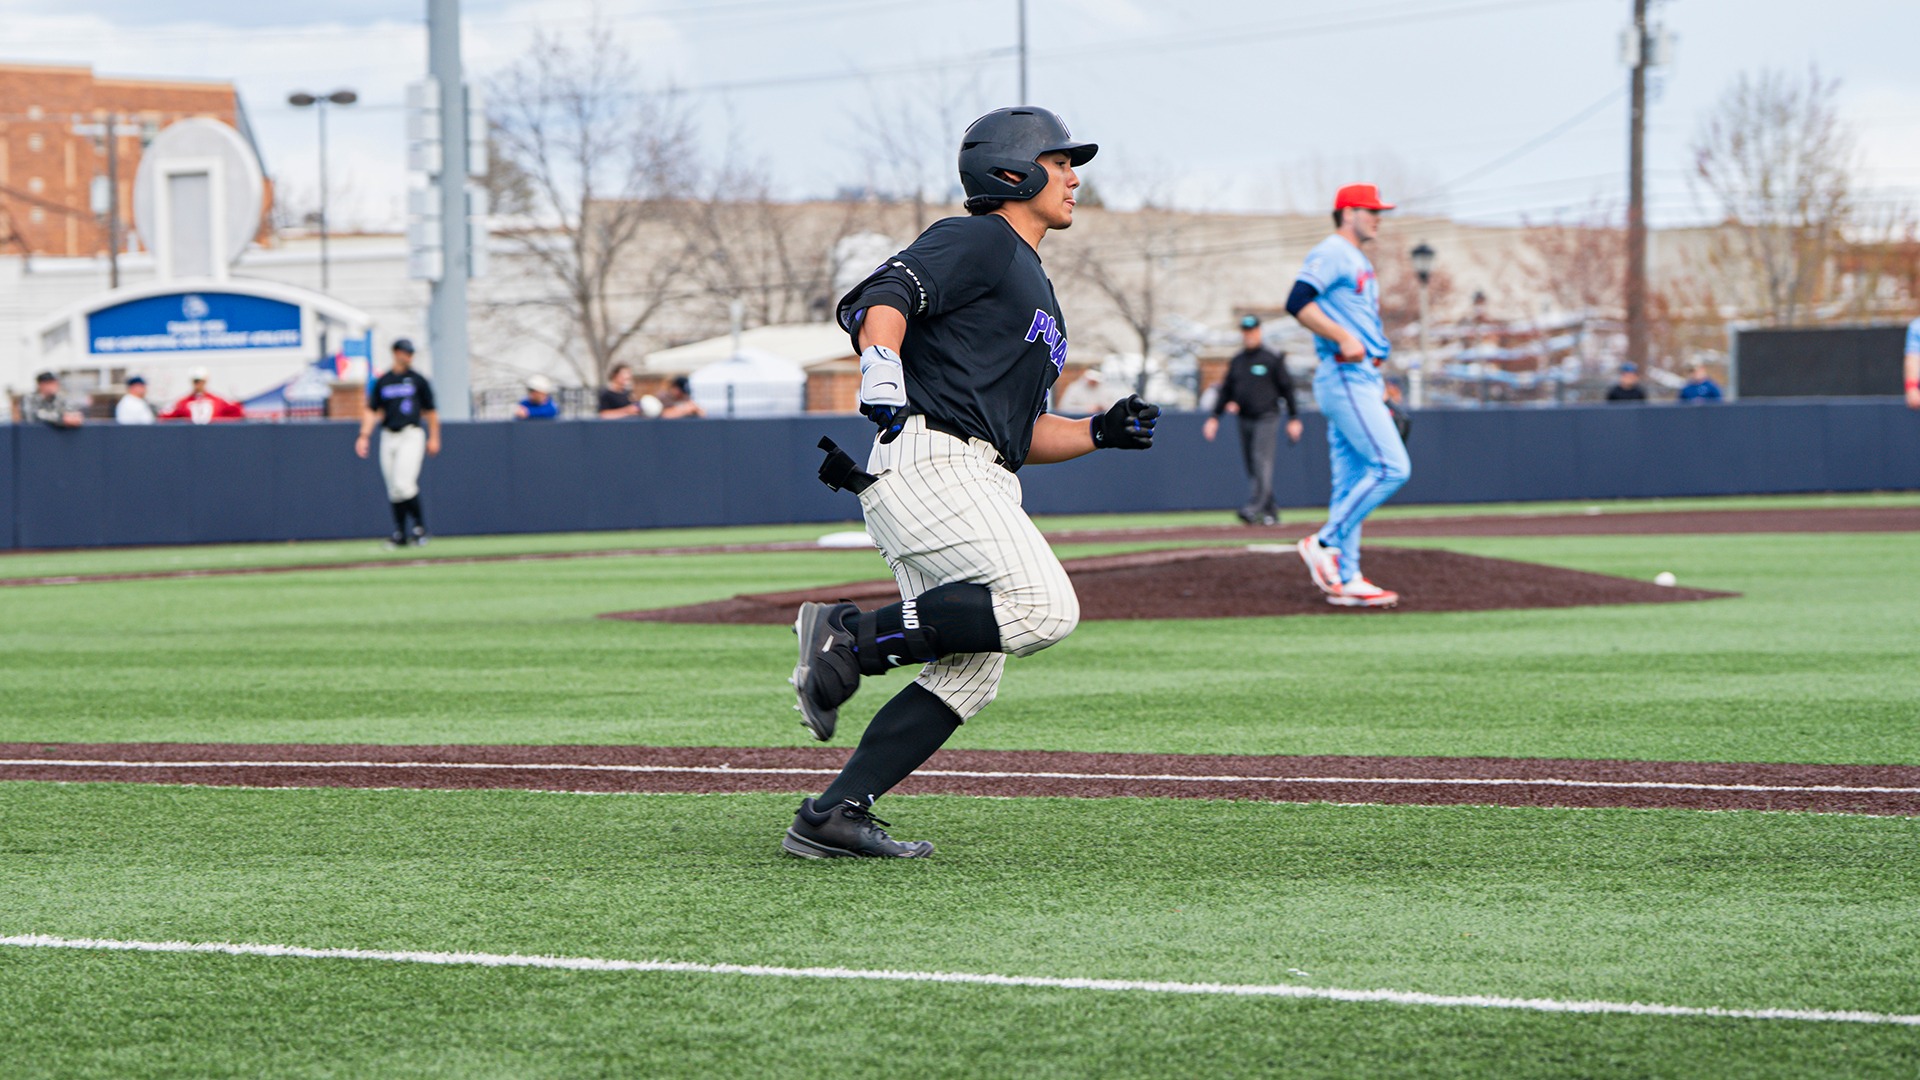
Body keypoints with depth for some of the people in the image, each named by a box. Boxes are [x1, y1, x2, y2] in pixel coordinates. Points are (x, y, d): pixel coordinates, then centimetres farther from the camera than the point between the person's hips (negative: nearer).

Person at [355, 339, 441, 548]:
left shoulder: (418, 380, 4)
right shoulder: (381, 382, 10)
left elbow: (431, 411, 8)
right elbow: (372, 411, 9)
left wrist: (434, 438, 3)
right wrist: (364, 436, -3)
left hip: (411, 435, -4)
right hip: (388, 437, 4)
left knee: (403, 484, -17)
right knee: (393, 490, 4)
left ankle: (420, 525, -3)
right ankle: (400, 534, 10)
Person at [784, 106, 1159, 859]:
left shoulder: (1034, 290, 31)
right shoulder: (977, 241, 2)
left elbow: (1018, 433, 30)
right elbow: (884, 296, -15)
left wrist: (1098, 433, 15)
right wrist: (882, 377, -31)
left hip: (979, 485, 10)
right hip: (929, 459, -10)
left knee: (970, 672, 3)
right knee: (1044, 607, -23)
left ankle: (833, 814, 1)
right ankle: (855, 635, -18)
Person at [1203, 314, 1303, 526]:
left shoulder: (1272, 359, -2)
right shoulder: (1237, 361, 13)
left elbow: (1286, 388, -2)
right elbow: (1226, 390, 17)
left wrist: (1294, 419, -6)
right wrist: (1214, 417, 9)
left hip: (1266, 419, -6)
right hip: (1245, 421, 6)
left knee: (1261, 462, -16)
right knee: (1251, 467, 4)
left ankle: (1253, 508, -24)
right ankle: (1270, 511, 10)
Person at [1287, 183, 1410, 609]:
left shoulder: (1359, 263, 23)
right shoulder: (1331, 253, -7)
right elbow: (1298, 303, -20)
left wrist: (1378, 391, 21)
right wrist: (1344, 338, -27)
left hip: (1362, 378, 10)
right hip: (1345, 377, -10)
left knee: (1353, 482, 6)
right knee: (1392, 466, -16)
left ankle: (1346, 580, 6)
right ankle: (1325, 543, -10)